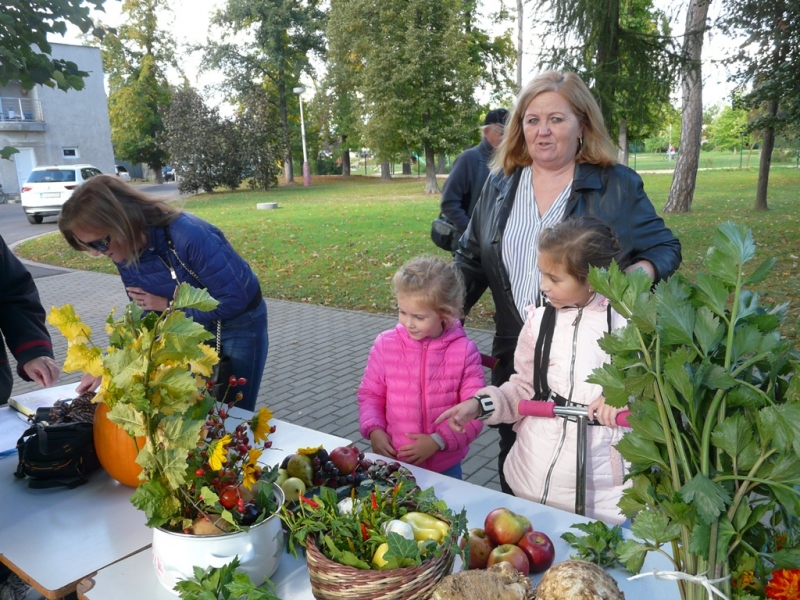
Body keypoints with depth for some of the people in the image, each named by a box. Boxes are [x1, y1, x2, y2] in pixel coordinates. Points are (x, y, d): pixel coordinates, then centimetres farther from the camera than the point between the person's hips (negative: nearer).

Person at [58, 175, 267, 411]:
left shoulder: (190, 236, -34)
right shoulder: (126, 252, -12)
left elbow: (235, 300, -28)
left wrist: (168, 305, -22)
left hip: (239, 323, -6)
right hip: (193, 326, 6)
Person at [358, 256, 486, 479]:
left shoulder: (464, 351, -12)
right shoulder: (386, 345, -7)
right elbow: (370, 394, 4)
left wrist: (438, 441, -19)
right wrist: (374, 430, -11)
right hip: (395, 462, 1)